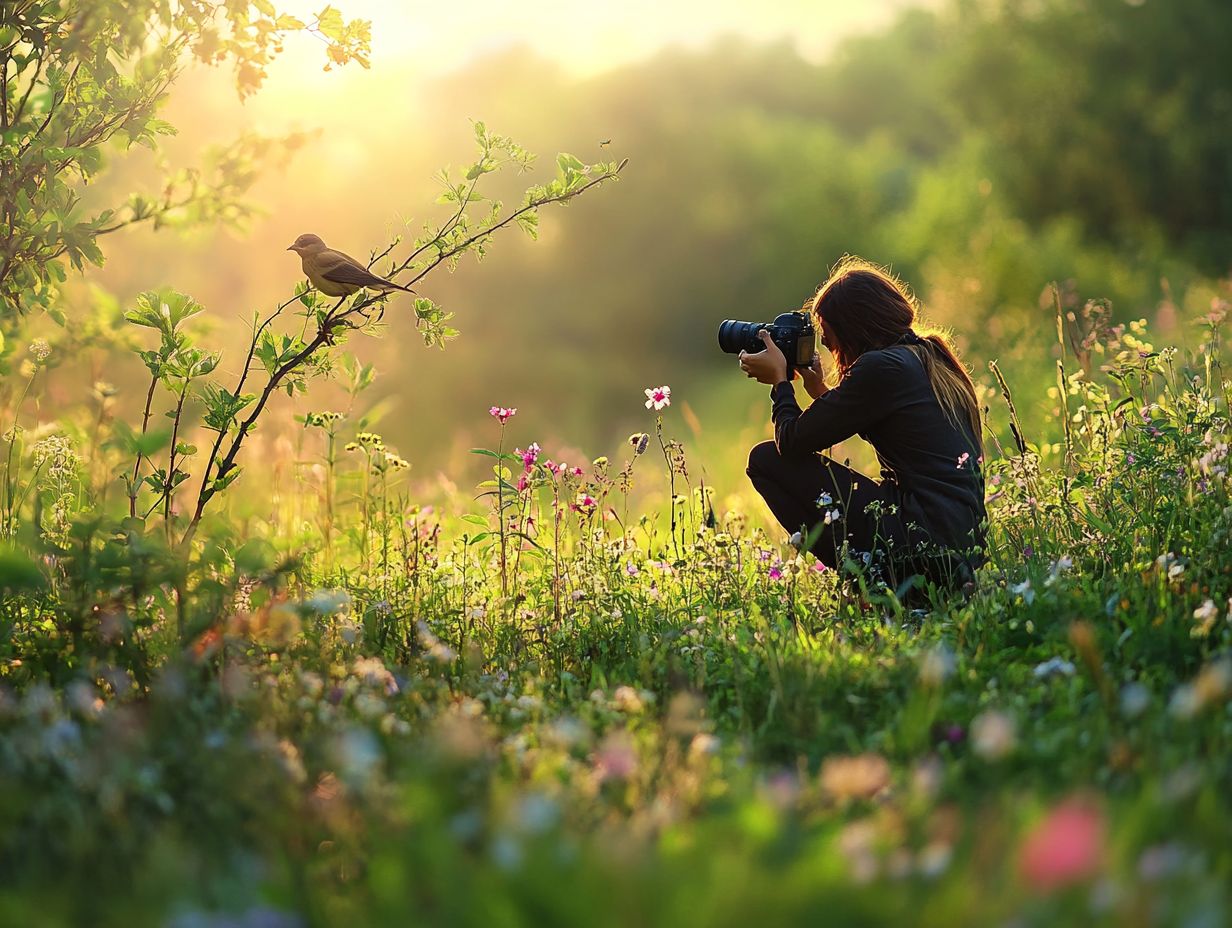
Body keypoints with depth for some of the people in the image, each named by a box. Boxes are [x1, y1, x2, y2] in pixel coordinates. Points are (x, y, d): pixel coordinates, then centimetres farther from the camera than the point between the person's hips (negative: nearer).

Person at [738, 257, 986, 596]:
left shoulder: (880, 367, -12)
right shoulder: (928, 356, 15)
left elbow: (792, 441, -7)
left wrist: (780, 380, 10)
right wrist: (821, 391, 29)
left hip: (924, 545, -10)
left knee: (766, 460, -2)